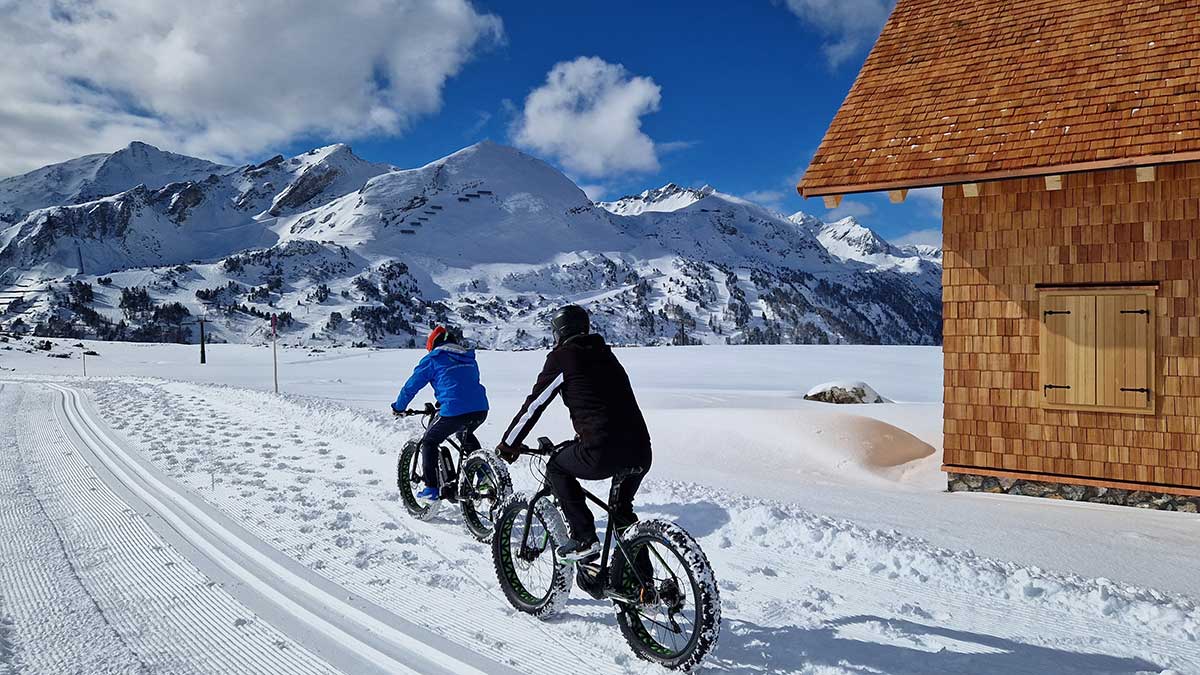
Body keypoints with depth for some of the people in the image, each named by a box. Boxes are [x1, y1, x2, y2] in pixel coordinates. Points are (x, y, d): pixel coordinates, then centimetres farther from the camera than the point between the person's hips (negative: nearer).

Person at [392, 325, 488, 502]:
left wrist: (398, 407, 27)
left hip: (454, 412, -6)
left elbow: (412, 385, 11)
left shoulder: (433, 359, 8)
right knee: (466, 436, 36)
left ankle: (431, 488, 10)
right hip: (480, 409, 6)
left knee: (429, 442, 16)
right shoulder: (469, 358, 25)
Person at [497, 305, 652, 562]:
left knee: (556, 468, 20)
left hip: (603, 454, -6)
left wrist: (508, 444, 21)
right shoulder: (605, 354, 24)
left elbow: (533, 405, 8)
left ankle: (584, 538, 13)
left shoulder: (561, 358, 4)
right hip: (641, 452, 6)